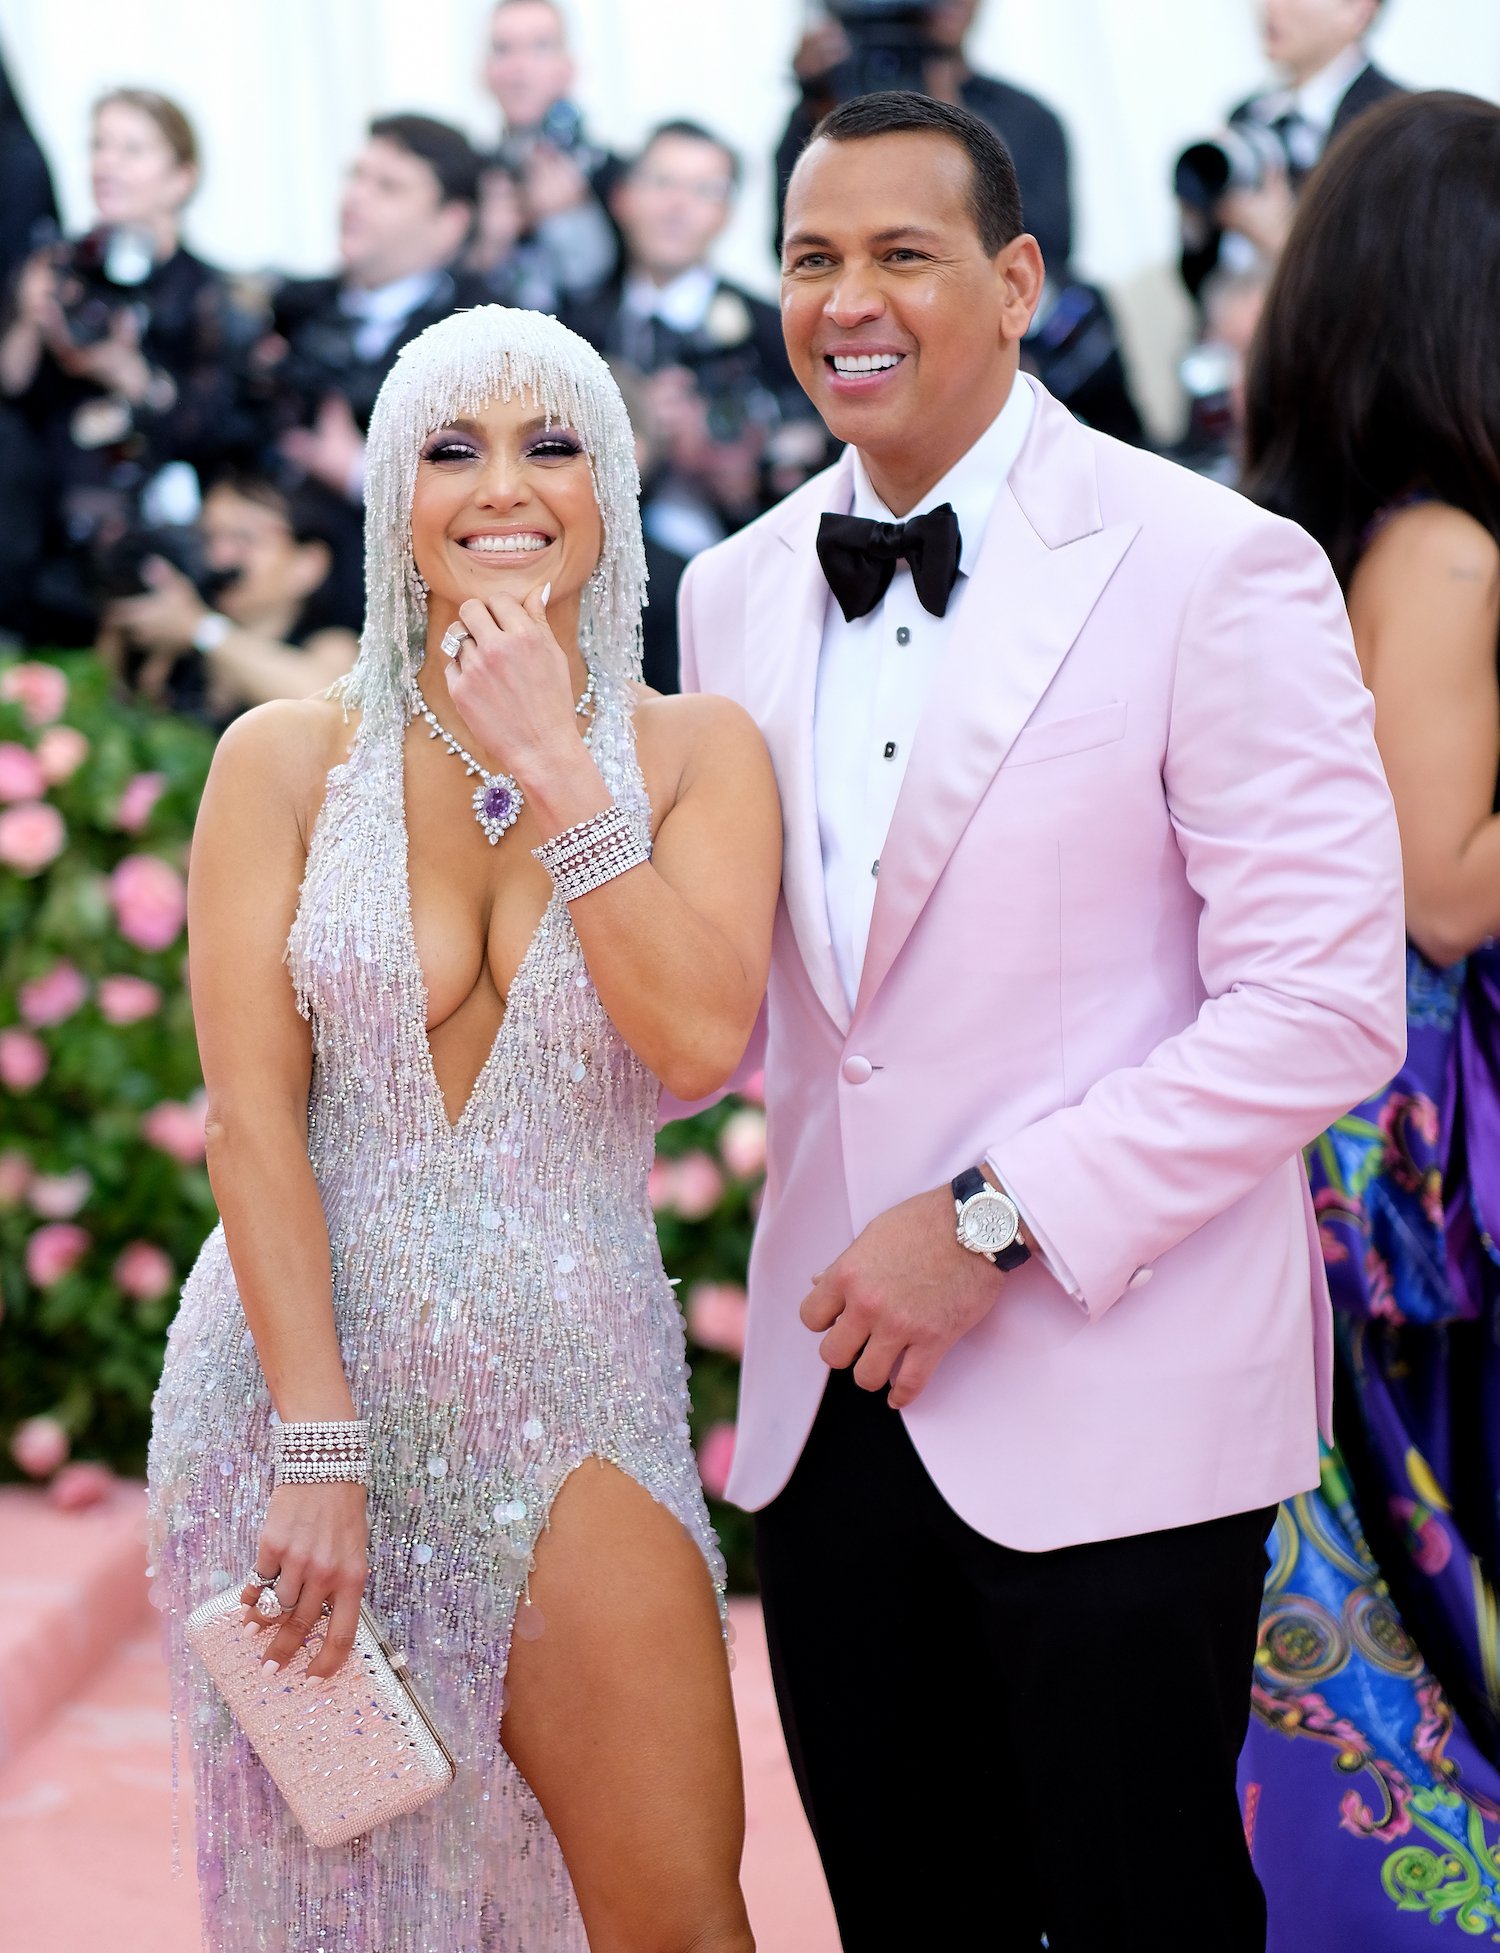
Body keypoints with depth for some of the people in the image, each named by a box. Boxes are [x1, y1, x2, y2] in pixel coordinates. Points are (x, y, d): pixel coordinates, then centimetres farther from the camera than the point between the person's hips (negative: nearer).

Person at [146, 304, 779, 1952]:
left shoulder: (694, 751, 2)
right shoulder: (288, 759, 0)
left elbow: (704, 1040, -14)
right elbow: (252, 1116, -6)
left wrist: (554, 765, -16)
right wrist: (320, 1449, -13)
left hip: (574, 1398, 0)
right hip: (301, 1359, 0)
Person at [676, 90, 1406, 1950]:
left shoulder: (1217, 570, -9)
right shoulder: (737, 591, 10)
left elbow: (1326, 1006, -14)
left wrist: (996, 1224, -17)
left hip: (1112, 1400, -5)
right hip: (834, 1384, 5)